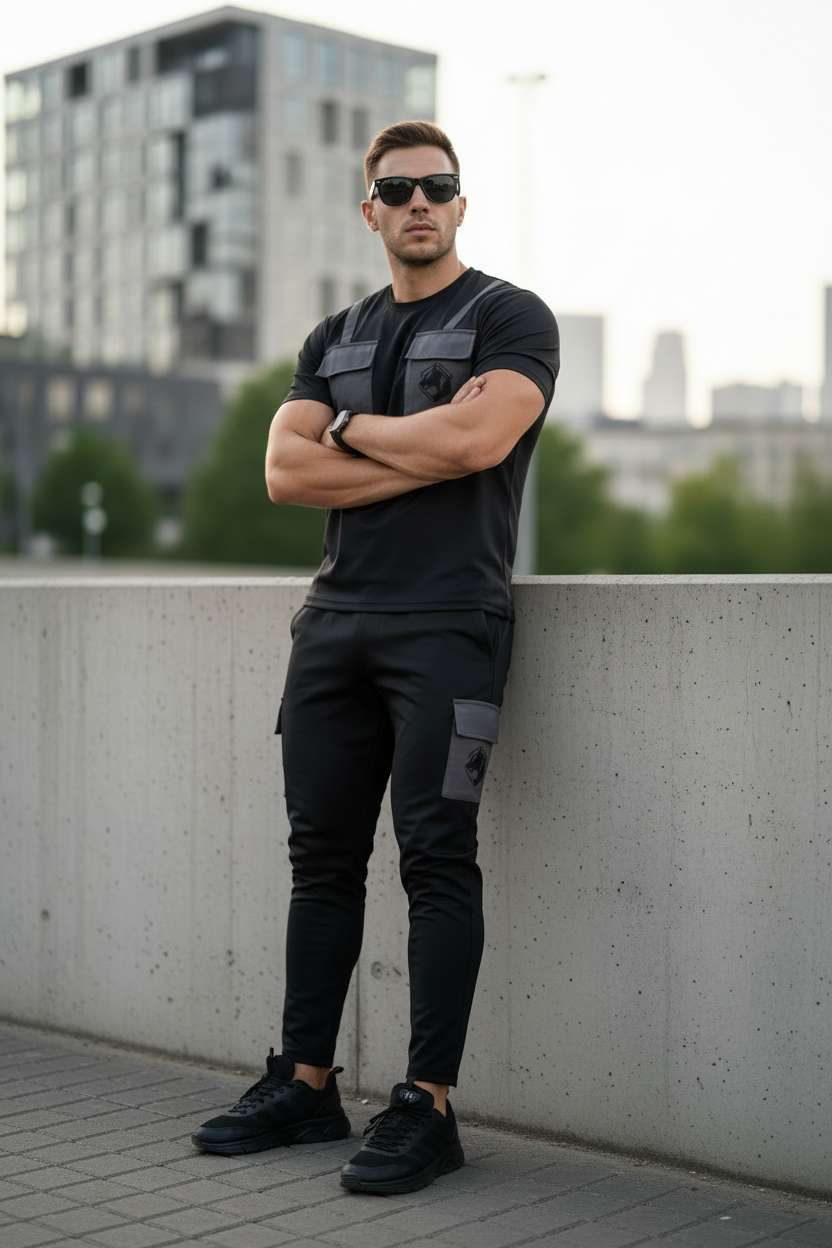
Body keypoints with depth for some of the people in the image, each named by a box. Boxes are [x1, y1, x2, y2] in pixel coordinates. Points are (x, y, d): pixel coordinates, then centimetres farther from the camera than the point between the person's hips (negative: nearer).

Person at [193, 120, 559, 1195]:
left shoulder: (511, 319, 4)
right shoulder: (334, 339, 20)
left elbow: (476, 439, -15)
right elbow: (286, 472, 5)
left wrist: (352, 428, 0)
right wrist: (424, 452, -6)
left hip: (446, 622, -6)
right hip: (335, 619, 6)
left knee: (435, 856, -9)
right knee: (323, 855, 8)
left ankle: (427, 1106, -3)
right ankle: (306, 1084, 18)